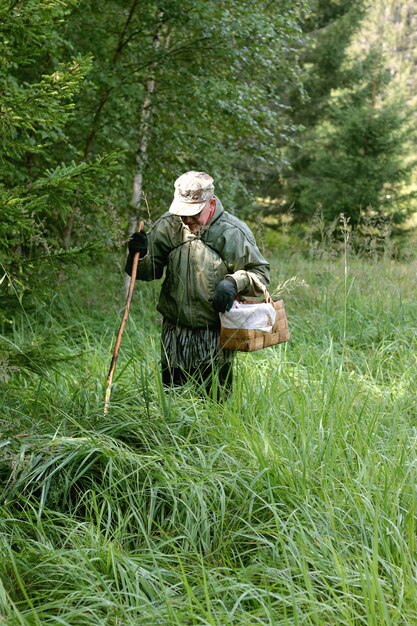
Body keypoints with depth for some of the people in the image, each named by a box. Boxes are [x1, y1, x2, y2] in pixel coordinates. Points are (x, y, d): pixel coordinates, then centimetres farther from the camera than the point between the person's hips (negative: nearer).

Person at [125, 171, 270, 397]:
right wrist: (140, 255, -14)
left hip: (216, 337, -2)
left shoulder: (233, 232, -10)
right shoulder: (168, 226, -2)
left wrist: (234, 282, -21)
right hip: (175, 334, 3)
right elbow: (149, 271, 8)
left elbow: (260, 272, -3)